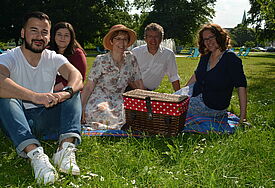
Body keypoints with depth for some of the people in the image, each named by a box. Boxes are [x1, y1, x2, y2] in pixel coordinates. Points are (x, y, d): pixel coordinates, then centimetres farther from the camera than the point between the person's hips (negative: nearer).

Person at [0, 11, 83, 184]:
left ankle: (66, 148, -37)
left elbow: (76, 76, -16)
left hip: (45, 120, 3)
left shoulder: (54, 58, 4)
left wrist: (66, 93, -39)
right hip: (16, 122, -3)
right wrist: (35, 96, -46)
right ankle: (35, 153, -46)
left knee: (74, 91, -15)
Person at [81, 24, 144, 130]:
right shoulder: (101, 61, -7)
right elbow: (88, 87, -8)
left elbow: (139, 85, 9)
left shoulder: (130, 58, 4)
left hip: (118, 103, 5)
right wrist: (80, 109, -18)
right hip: (99, 101, -4)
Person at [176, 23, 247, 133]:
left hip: (212, 107, -7)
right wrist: (182, 93, 21)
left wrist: (243, 115, -26)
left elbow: (241, 86, -22)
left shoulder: (231, 58, -20)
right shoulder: (205, 57, 2)